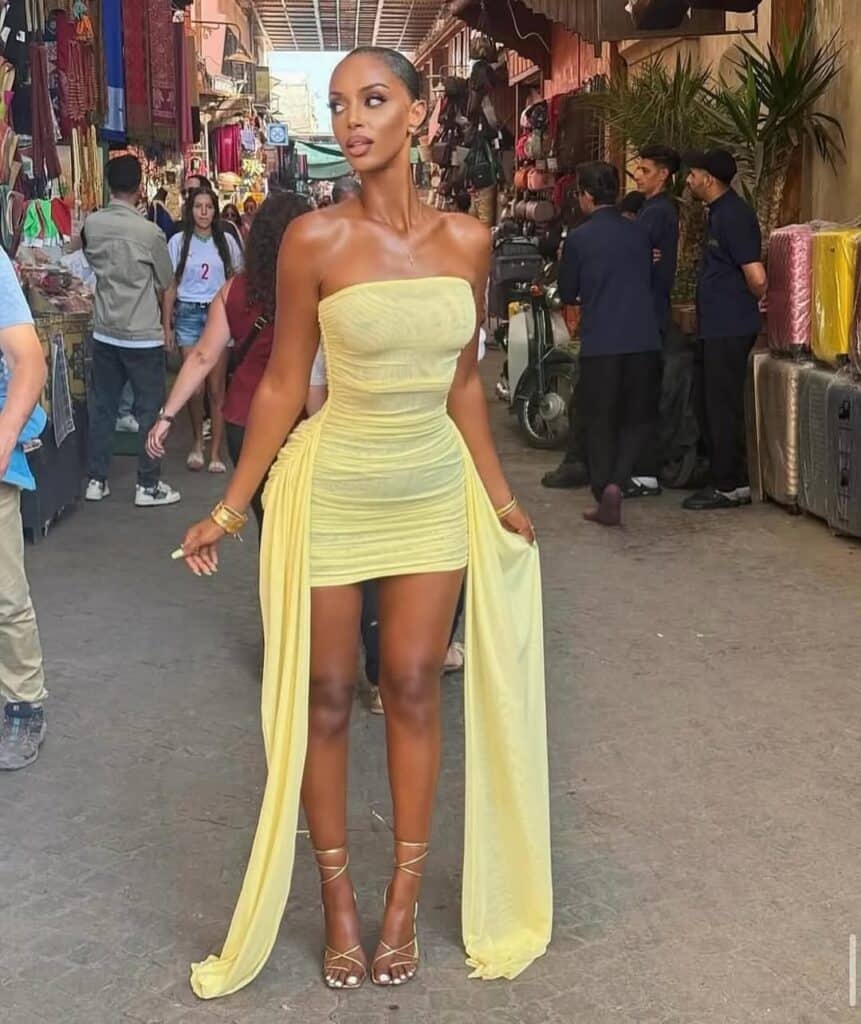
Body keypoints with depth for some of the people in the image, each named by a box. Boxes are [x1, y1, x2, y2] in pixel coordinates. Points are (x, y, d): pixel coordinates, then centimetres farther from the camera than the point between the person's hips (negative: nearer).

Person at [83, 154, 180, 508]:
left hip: (104, 332, 5)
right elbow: (166, 281, -2)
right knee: (149, 410, 4)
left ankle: (96, 480, 18)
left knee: (102, 407, 12)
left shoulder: (91, 225, -2)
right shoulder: (149, 232, -15)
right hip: (143, 335, -5)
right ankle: (148, 485, 8)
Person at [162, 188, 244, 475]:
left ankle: (216, 453, 3)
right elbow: (170, 286, 4)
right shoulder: (178, 242, 4)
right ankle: (197, 442, 20)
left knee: (217, 386, -2)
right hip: (188, 314, 0)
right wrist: (166, 324, -1)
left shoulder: (226, 241, 6)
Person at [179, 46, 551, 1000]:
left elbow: (463, 383, 8)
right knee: (325, 696, 7)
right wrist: (229, 511, -6)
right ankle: (339, 902, 24)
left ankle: (404, 900, 25)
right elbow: (281, 385, -6)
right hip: (332, 489, -3)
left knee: (413, 689, 9)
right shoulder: (316, 238, -11)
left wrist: (500, 497, 12)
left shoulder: (466, 240, -2)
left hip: (435, 491, 3)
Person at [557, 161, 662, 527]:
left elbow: (567, 294, 4)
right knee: (638, 416, 13)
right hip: (643, 339, 2)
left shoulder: (578, 239, -6)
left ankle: (604, 499, 7)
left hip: (600, 342, -2)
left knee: (600, 421, 9)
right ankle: (616, 483, -5)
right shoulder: (638, 234, 4)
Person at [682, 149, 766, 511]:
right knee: (716, 406, 14)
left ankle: (730, 487, 2)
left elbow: (757, 279, -22)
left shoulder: (733, 216, -17)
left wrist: (747, 304, -4)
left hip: (729, 329, -10)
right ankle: (726, 479, 22)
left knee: (723, 407, -5)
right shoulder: (722, 212, 14)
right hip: (717, 327, 10)